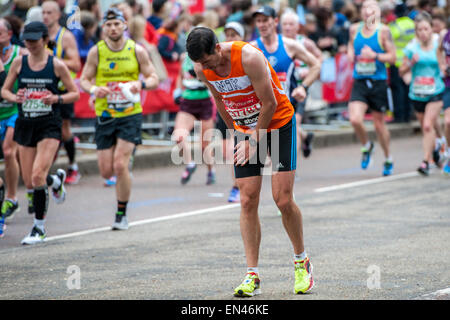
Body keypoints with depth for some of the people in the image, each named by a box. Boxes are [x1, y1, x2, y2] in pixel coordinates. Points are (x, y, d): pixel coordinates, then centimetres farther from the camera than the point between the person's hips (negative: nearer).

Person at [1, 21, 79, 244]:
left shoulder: (56, 65, -4)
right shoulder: (19, 62, 3)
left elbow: (75, 94, 3)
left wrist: (57, 99, -16)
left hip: (49, 125, -4)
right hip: (25, 124, 4)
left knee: (37, 177, -18)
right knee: (29, 182, 6)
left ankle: (39, 228, -3)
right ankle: (56, 181, 42)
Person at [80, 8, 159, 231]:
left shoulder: (137, 51, -1)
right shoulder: (96, 52, 0)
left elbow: (154, 79, 4)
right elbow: (84, 80, 5)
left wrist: (141, 84, -18)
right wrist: (94, 89, -18)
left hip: (130, 114, -2)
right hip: (104, 115, 2)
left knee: (120, 165, -15)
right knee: (106, 171, -1)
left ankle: (122, 214, 0)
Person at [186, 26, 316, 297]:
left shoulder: (249, 57, -27)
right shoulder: (202, 68, -9)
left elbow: (270, 104, -21)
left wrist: (254, 140, -15)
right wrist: (236, 133, 13)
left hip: (278, 123, -5)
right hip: (246, 130, 5)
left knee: (283, 199, -10)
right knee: (248, 201, -6)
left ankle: (302, 261, 12)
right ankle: (252, 275, -7)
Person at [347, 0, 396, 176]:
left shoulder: (383, 31, -6)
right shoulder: (354, 29, 5)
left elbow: (392, 57, -7)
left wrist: (375, 55, -21)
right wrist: (351, 53, 5)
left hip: (378, 82, -2)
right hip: (359, 82, 2)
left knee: (379, 123, 8)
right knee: (355, 119, -17)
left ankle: (388, 159, 29)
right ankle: (366, 146, 15)